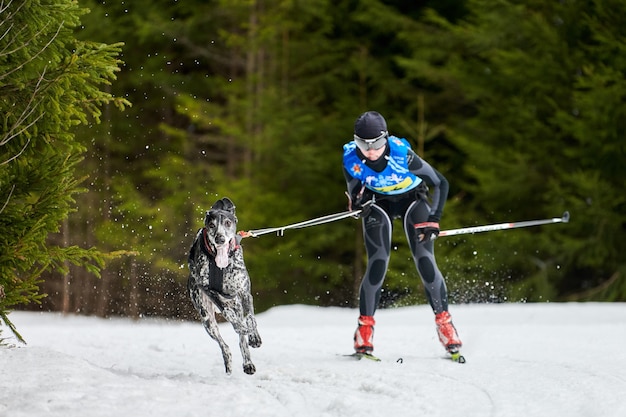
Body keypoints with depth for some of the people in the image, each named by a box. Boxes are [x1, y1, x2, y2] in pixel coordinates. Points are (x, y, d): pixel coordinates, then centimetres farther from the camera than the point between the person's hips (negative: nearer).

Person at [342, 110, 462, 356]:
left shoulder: (401, 153, -33)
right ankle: (365, 327, -4)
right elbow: (354, 190, -5)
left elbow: (440, 183, -22)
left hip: (412, 199, -1)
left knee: (425, 261, -15)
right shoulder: (351, 159, -26)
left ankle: (444, 322, -1)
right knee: (377, 264, -16)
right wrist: (357, 201, -26)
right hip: (378, 203, 1)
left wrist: (433, 220, -25)